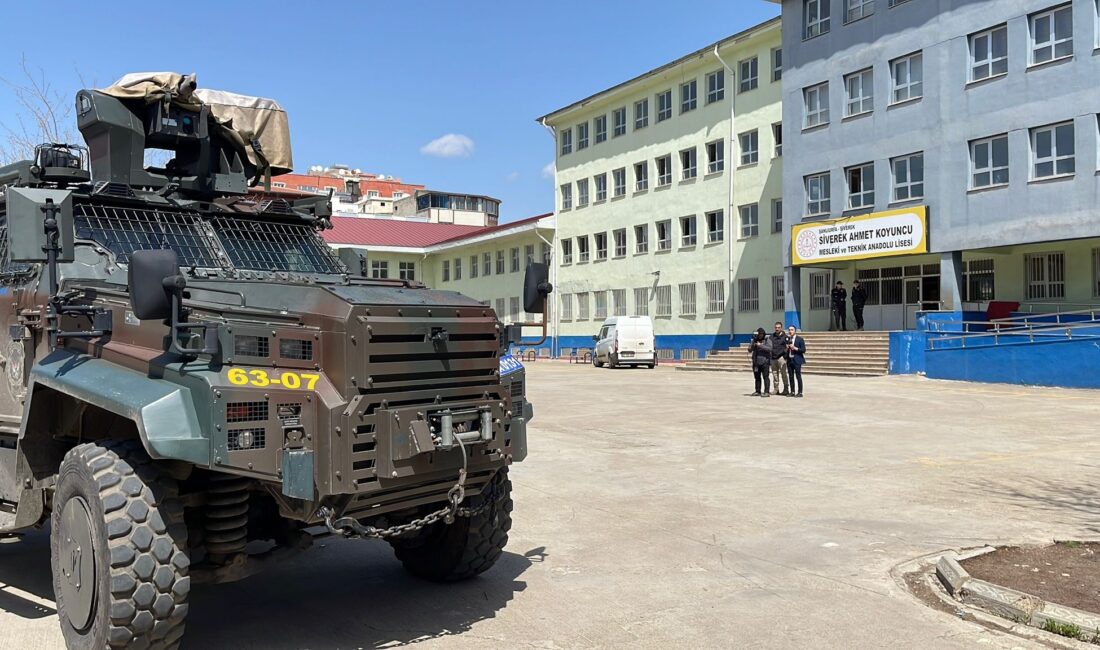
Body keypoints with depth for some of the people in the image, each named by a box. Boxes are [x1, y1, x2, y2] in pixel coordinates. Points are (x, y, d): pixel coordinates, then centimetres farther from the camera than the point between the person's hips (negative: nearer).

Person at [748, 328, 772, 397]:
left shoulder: (767, 341, 0)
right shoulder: (755, 340, 12)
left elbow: (769, 348, -17)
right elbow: (750, 350, 9)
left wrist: (760, 345, -21)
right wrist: (752, 346, -12)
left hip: (765, 362, -5)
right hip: (756, 362, 5)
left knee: (765, 377, -6)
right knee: (757, 377, 11)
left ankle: (766, 392, -6)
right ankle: (757, 391, 19)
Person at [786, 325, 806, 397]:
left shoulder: (800, 339, -1)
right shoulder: (787, 339, 12)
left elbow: (803, 350, -5)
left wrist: (795, 348, -15)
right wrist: (786, 348, -3)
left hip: (797, 360, -5)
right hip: (789, 360, 5)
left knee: (798, 376, -7)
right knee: (791, 377, 6)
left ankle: (800, 392, -3)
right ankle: (792, 392, 13)